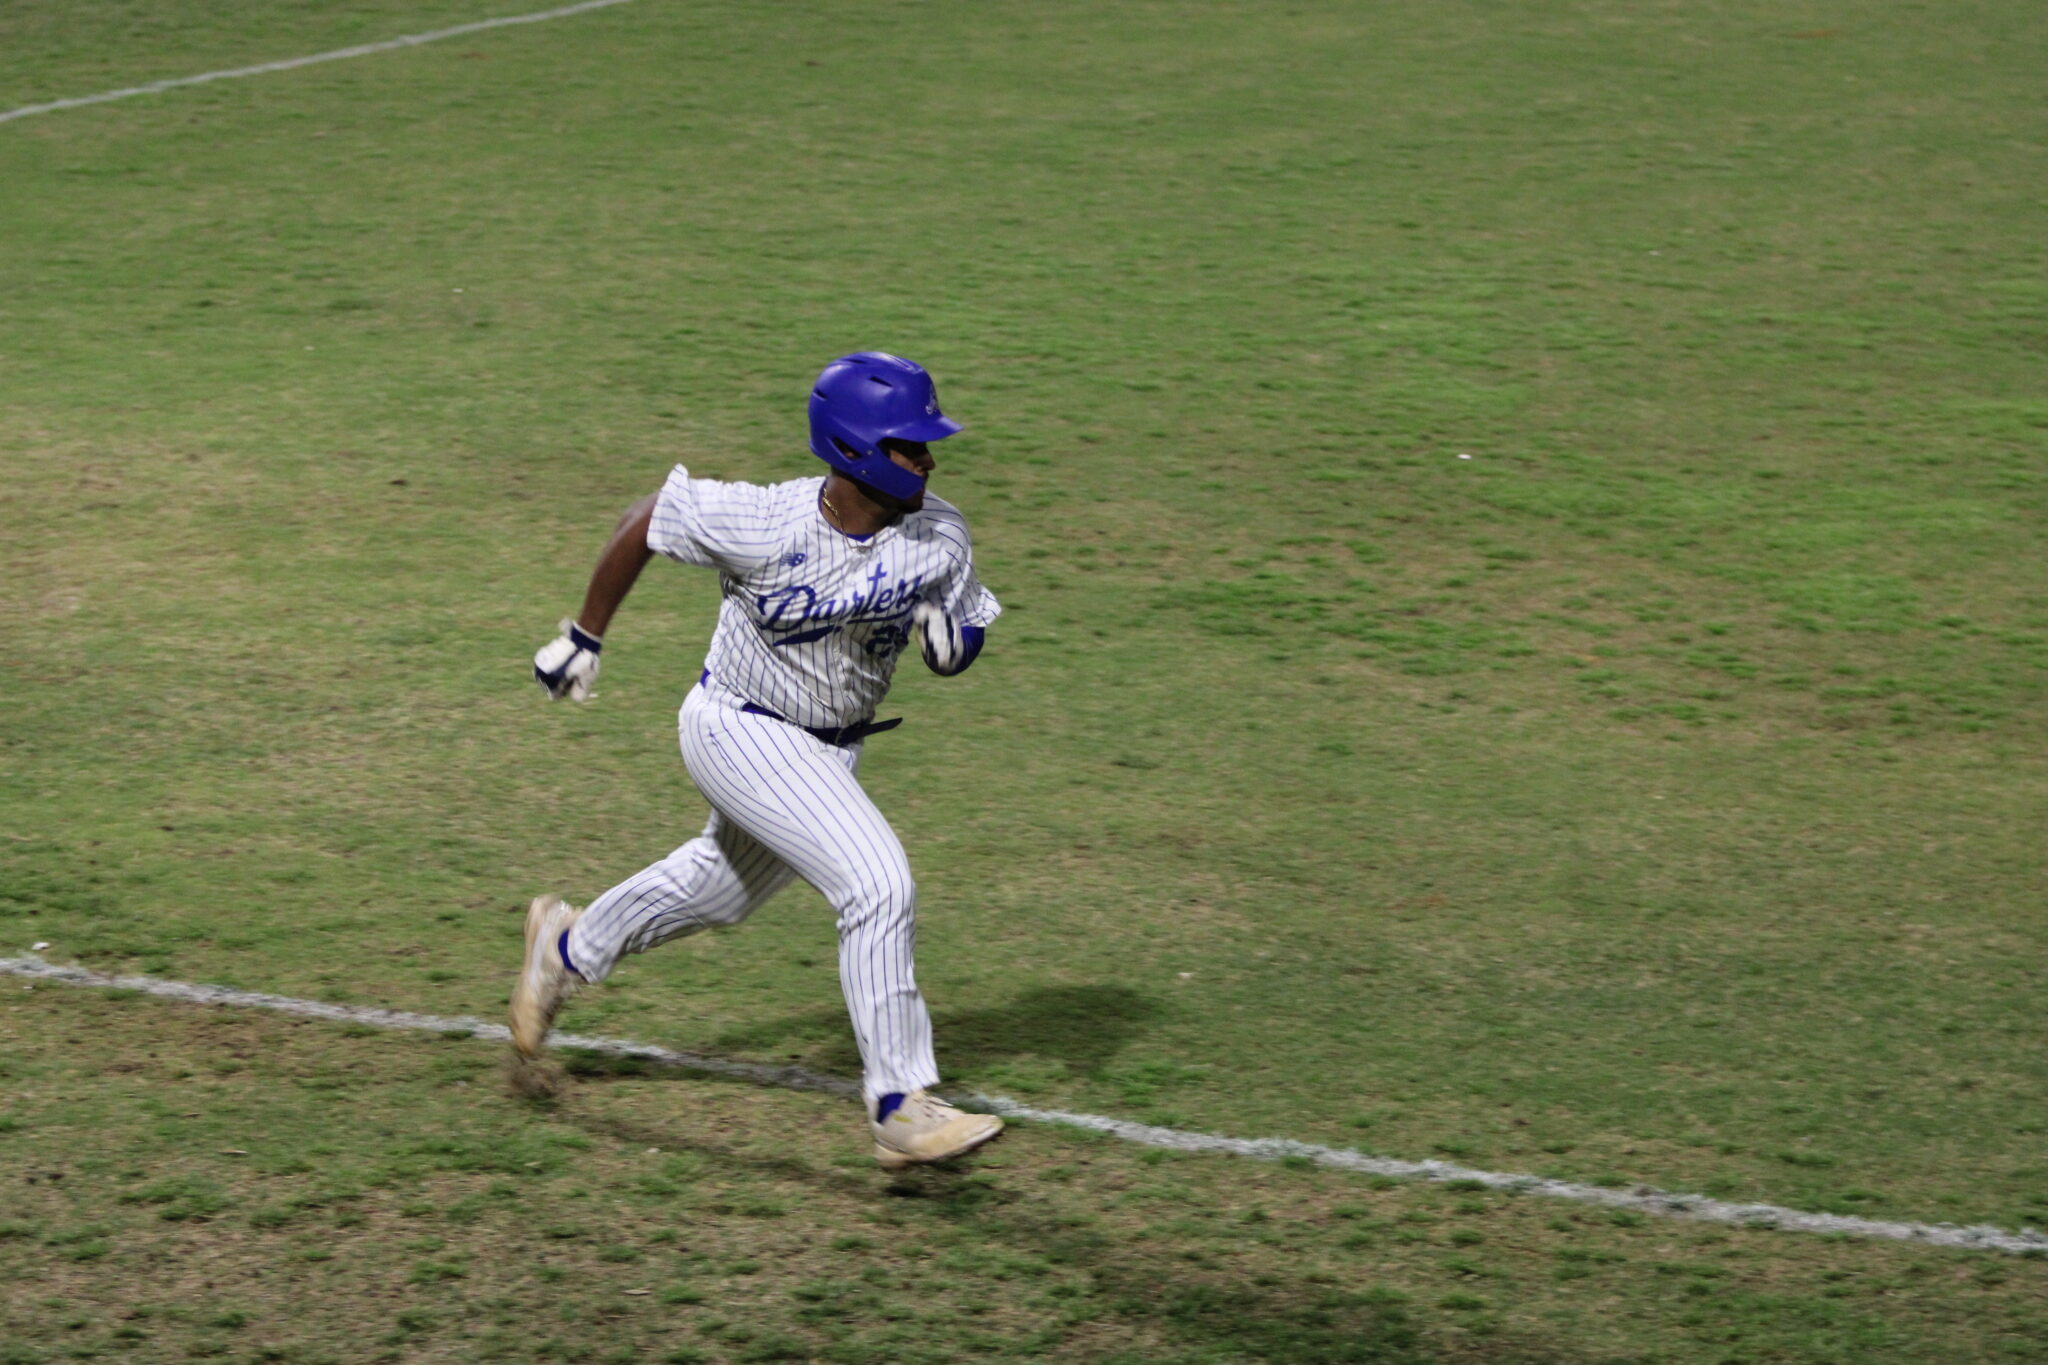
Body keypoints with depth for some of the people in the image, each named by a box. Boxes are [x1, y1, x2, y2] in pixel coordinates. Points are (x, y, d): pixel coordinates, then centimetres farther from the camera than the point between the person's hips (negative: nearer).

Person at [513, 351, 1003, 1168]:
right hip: (742, 733, -7)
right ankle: (901, 1109, -15)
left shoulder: (940, 539, -14)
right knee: (878, 884, -21)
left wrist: (948, 633, -25)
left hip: (834, 748, 7)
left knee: (729, 887, 27)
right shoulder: (762, 524, -28)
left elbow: (956, 653, 0)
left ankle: (569, 949, 53)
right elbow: (649, 519, -12)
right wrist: (583, 636, -3)